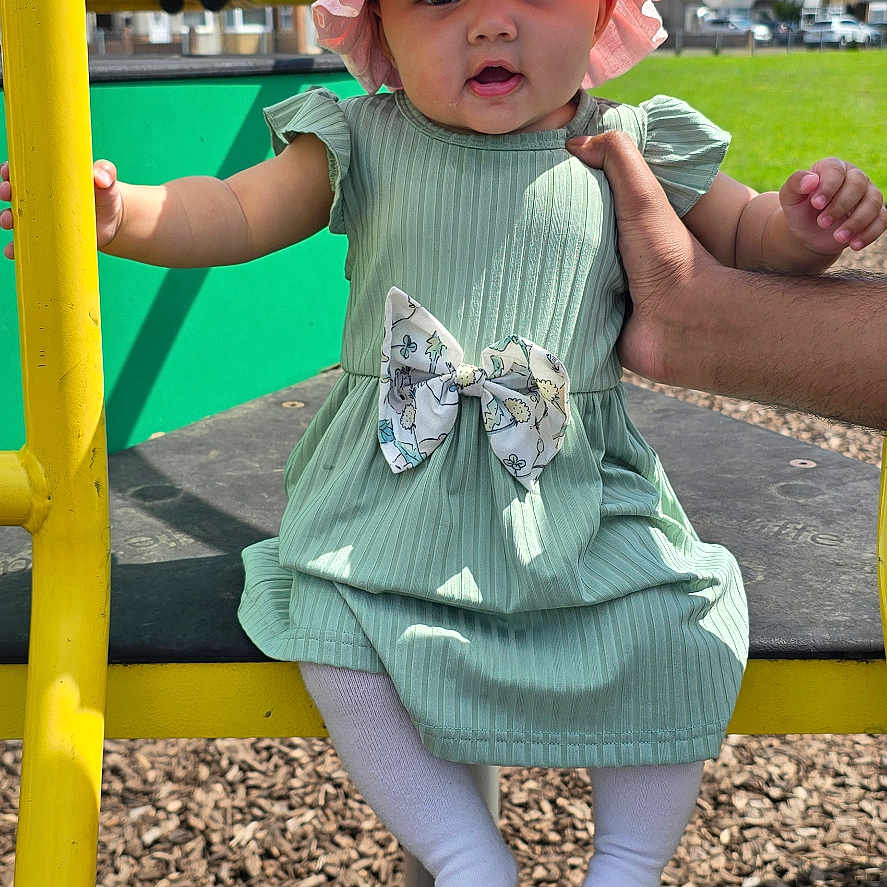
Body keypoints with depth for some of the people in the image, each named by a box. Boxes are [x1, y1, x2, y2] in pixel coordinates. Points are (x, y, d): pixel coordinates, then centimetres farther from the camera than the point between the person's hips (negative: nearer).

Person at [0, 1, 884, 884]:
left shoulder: (630, 151, 3)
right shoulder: (365, 141, 2)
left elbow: (742, 239, 12)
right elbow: (237, 214, -2)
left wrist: (800, 226, -10)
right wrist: (120, 213, -20)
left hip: (576, 492, 1)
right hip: (393, 483, 0)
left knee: (676, 639, -15)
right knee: (333, 634, -20)